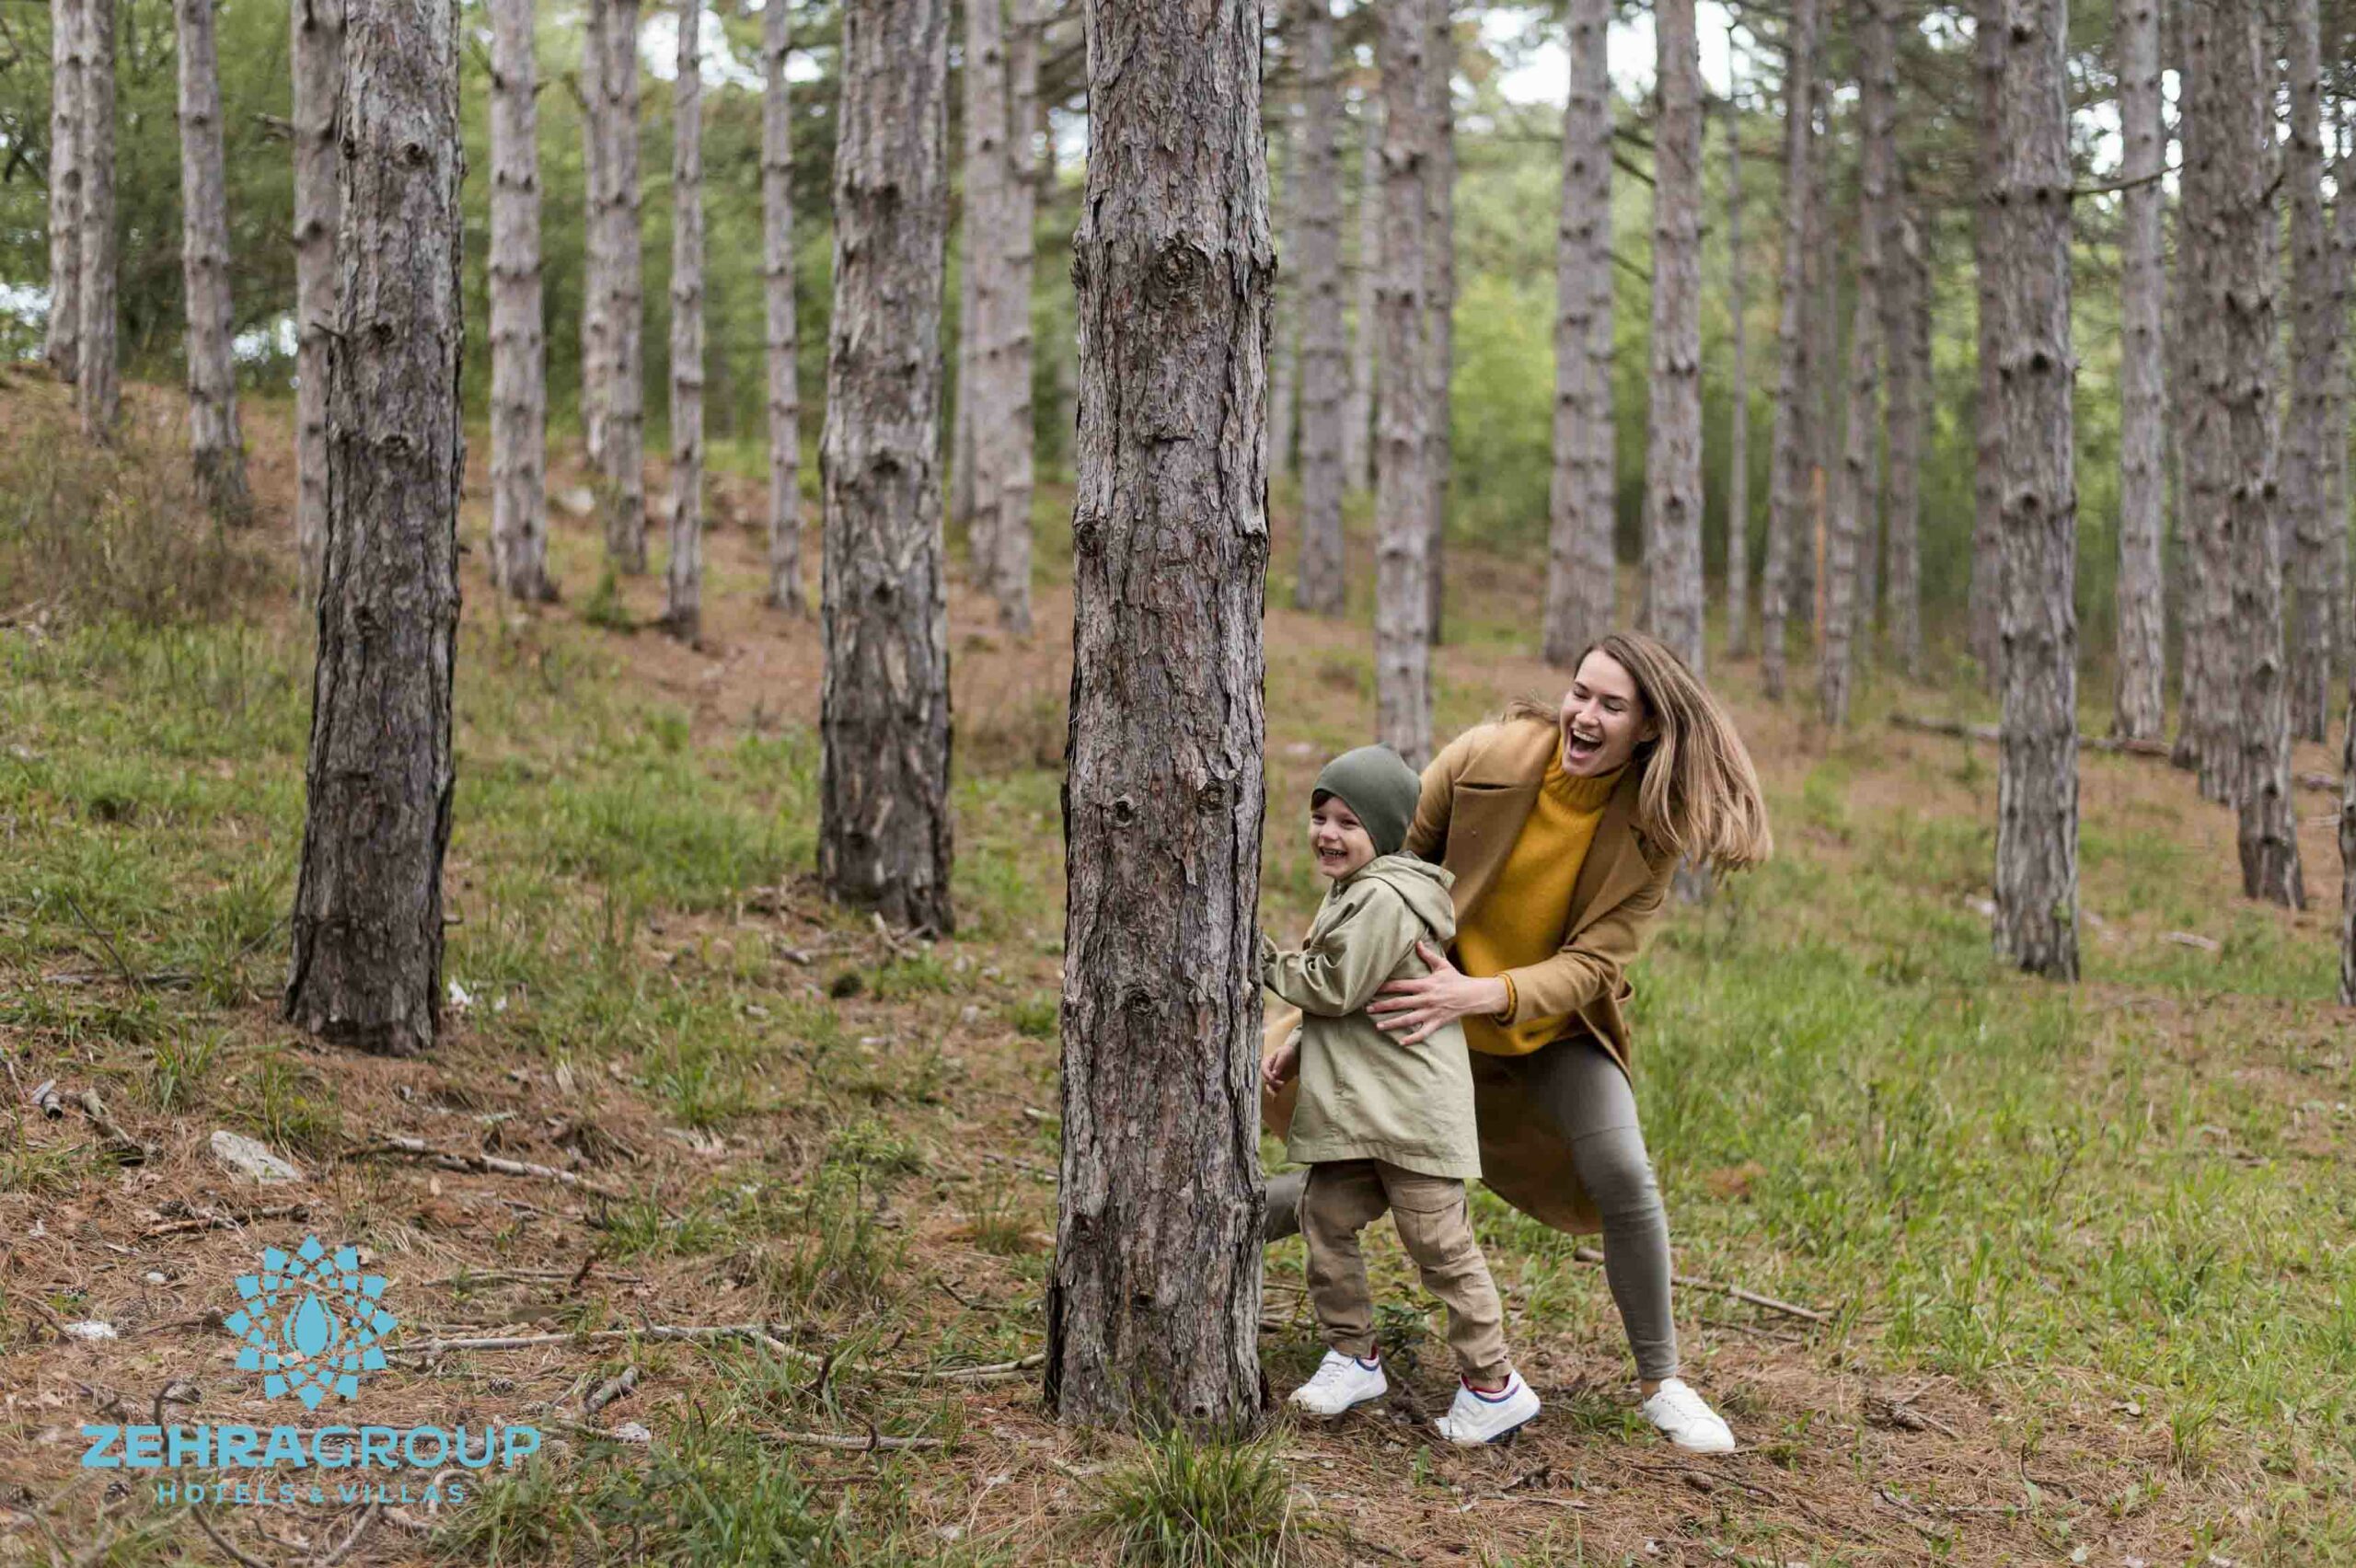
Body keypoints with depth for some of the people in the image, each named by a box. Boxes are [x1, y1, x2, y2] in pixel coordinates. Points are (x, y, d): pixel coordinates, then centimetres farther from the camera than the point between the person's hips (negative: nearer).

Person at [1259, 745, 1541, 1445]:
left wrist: (1263, 961, -5)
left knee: (1439, 1243, -4)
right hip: (1353, 1104, 10)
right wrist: (1296, 1049, 13)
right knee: (1326, 1220, 11)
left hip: (1412, 1108, -10)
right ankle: (1352, 1355, 24)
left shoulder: (1384, 899, -17)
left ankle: (1493, 1386, 5)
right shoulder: (1352, 891, 16)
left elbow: (1335, 988, -17)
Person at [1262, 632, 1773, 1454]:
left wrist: (1477, 995, -39)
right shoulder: (1483, 761, -22)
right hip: (1437, 1013, 0)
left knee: (1622, 1177, -19)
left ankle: (1661, 1385, -1)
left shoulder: (1649, 829, -20)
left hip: (1557, 1025, 0)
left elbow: (1591, 965, -22)